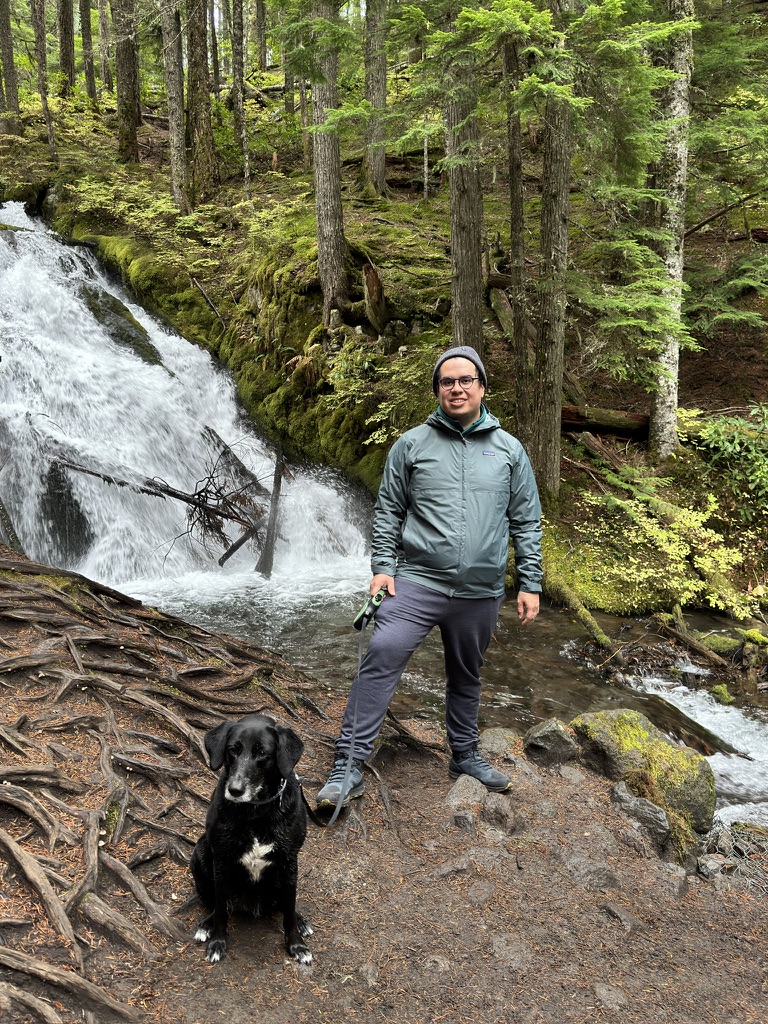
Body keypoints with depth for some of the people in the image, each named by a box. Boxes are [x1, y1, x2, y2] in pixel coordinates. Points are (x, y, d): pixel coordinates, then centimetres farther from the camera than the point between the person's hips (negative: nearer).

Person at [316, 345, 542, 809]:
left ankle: (465, 755, 38)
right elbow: (388, 511, 5)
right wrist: (382, 566, -5)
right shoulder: (411, 444, 3)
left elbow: (527, 522, 7)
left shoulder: (509, 449, 6)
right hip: (418, 580, -2)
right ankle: (349, 766, -12)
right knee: (381, 658, -18)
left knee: (466, 676, 17)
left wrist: (530, 583, 3)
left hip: (481, 593, 2)